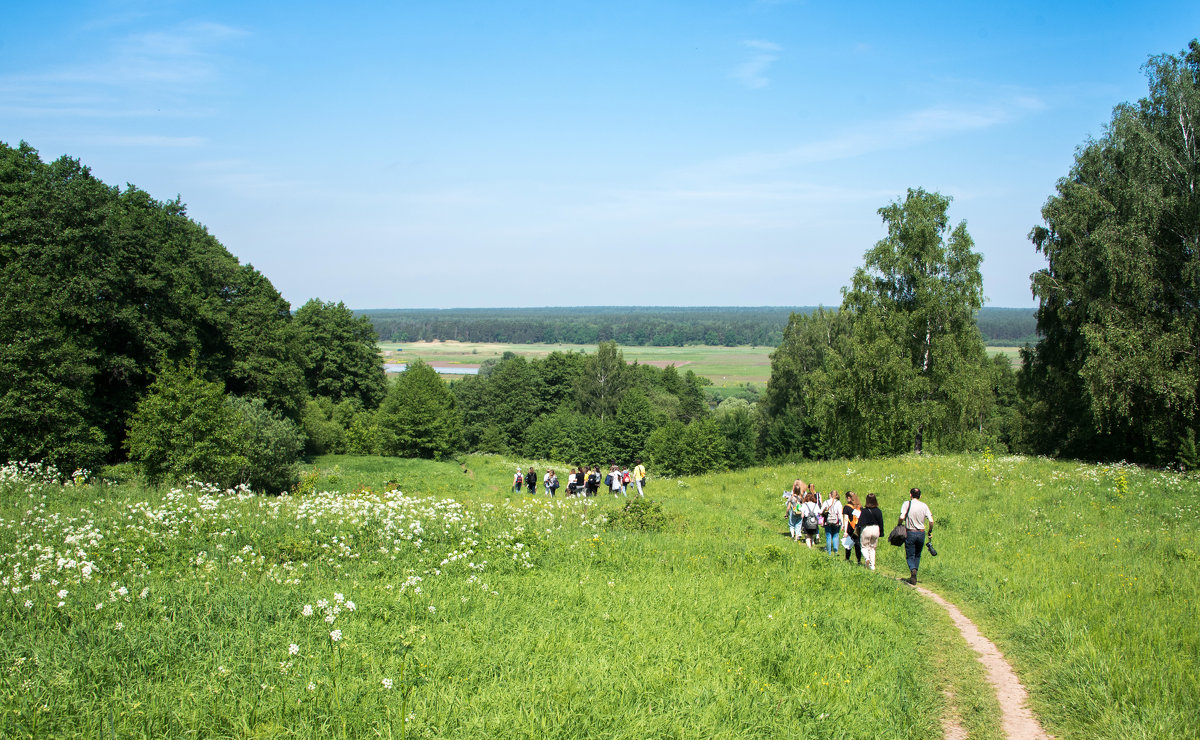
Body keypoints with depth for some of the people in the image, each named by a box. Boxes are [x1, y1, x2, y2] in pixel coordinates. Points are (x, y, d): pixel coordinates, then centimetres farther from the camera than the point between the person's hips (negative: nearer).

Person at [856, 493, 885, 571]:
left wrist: (858, 533, -2)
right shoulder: (878, 511, -1)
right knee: (873, 548, 15)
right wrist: (881, 532, 14)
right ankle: (872, 565, 11)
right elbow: (881, 523, 5)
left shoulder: (864, 511, -12)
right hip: (875, 529, 3)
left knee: (865, 547, 10)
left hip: (866, 529, -3)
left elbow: (860, 523, -11)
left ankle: (867, 558, -20)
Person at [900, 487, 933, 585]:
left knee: (910, 556, 4)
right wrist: (930, 531, 10)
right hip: (921, 533, 3)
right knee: (917, 555, 18)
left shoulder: (906, 504, -6)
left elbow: (902, 517, -19)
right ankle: (914, 577, 17)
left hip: (910, 533, -3)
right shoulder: (924, 506, 2)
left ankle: (912, 569, -24)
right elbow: (931, 521, -4)